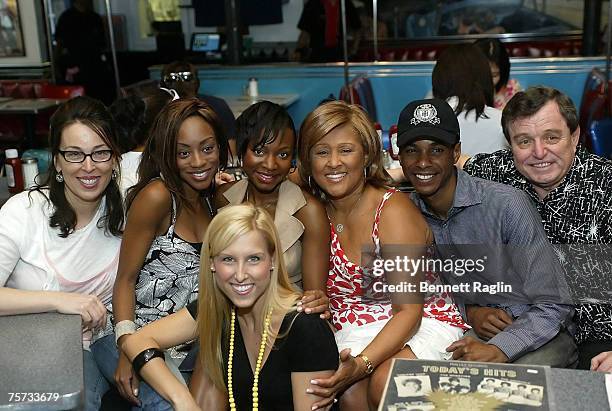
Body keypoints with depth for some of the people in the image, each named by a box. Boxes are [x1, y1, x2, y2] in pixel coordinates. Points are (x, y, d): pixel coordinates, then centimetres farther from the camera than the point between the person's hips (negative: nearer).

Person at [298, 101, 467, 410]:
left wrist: (362, 363, -31)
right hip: (352, 334, 3)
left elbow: (409, 311, -17)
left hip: (422, 324, -3)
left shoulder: (393, 210, -12)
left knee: (386, 383, -33)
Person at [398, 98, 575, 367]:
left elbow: (553, 308, -17)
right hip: (469, 332, 4)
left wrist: (498, 350, -31)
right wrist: (468, 311, -9)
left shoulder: (508, 205, -20)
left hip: (537, 334, -4)